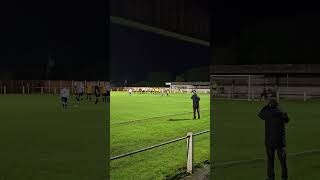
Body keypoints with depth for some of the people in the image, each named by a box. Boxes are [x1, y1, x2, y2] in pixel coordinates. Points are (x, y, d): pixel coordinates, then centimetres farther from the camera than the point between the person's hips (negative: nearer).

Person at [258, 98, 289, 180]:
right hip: (280, 140, 1)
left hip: (270, 140, -1)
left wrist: (266, 106, 17)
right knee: (283, 159, 10)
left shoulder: (268, 113, -8)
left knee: (270, 159, 8)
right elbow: (287, 120, 17)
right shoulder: (282, 113, -6)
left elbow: (260, 114, 14)